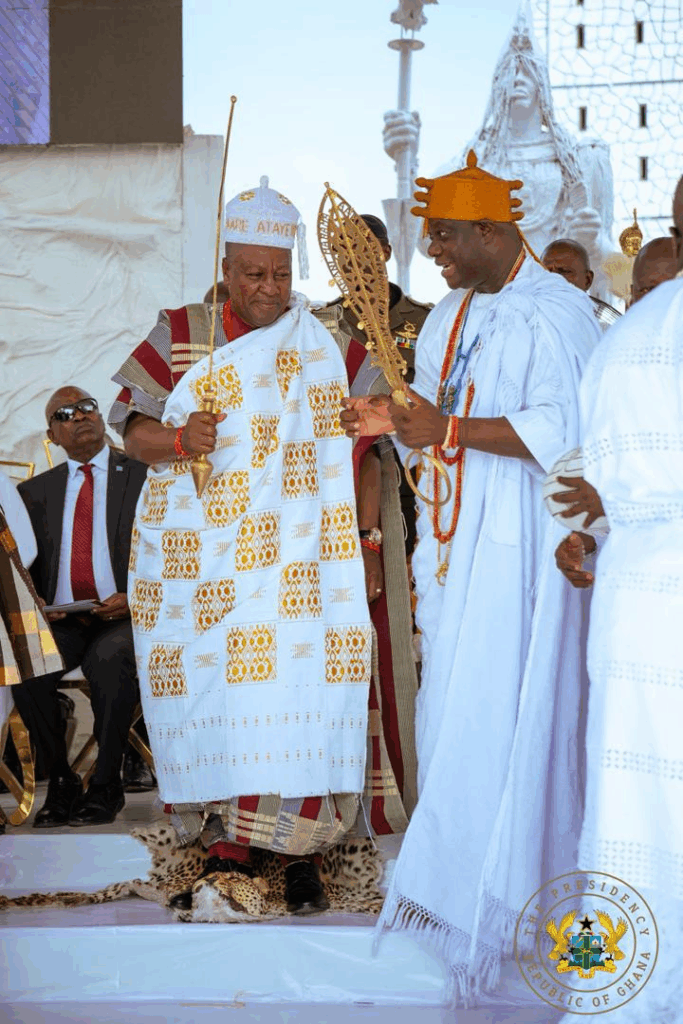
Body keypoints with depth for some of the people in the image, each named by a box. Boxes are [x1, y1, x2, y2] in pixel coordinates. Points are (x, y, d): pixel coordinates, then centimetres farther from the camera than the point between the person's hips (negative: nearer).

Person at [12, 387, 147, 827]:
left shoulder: (144, 477, 8)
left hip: (126, 616, -3)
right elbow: (25, 565, 16)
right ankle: (61, 782, -10)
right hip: (62, 621, 3)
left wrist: (135, 598, -14)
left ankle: (106, 786, -21)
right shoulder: (36, 491, 18)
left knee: (109, 659, -37)